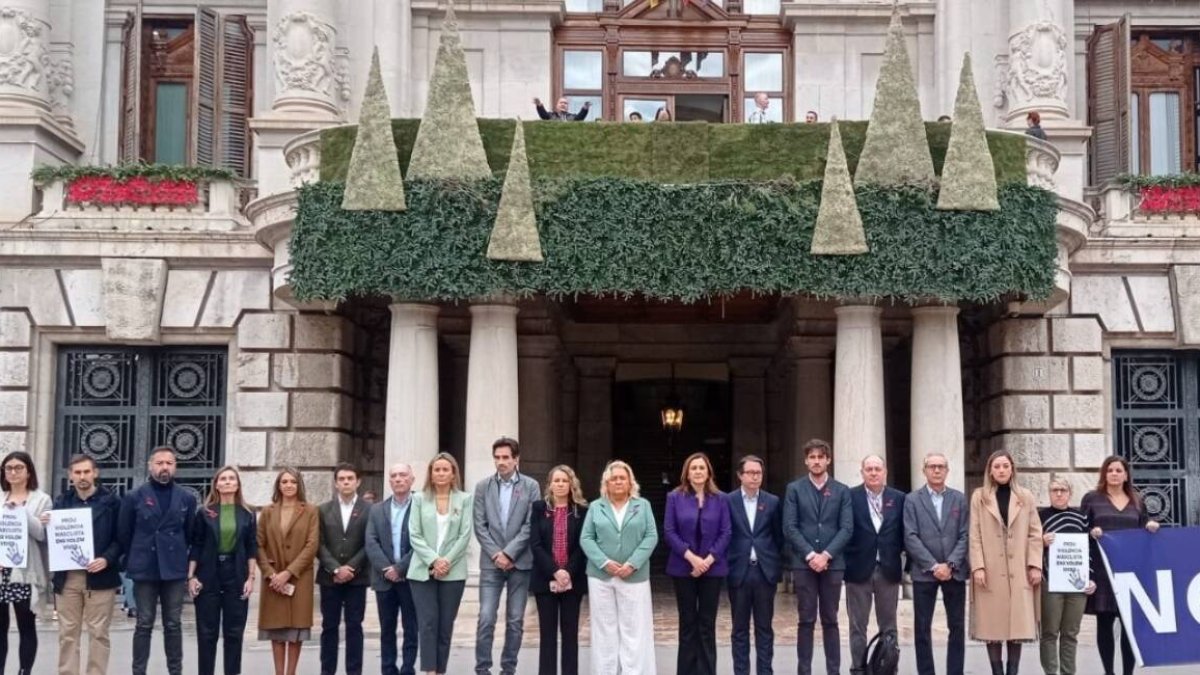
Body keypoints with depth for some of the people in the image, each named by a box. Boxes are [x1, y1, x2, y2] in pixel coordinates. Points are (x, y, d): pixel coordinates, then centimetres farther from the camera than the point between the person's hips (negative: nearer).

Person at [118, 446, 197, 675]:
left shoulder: (187, 498, 6)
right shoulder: (134, 497, 0)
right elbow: (123, 534, 5)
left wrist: (184, 562, 9)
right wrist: (132, 562, 8)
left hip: (175, 571, 1)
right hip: (144, 570, -1)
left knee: (173, 625, 5)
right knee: (144, 625, 3)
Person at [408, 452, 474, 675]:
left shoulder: (464, 499, 5)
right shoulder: (420, 499, 7)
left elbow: (465, 535, -1)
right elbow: (414, 535, 0)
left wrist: (447, 561, -11)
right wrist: (433, 560, -12)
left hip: (453, 572, 0)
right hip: (423, 571, 0)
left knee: (446, 625, 3)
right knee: (428, 623, -8)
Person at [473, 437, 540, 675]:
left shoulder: (531, 486, 2)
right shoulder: (483, 486, 5)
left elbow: (530, 526, -4)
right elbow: (480, 525, 1)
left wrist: (509, 553, -11)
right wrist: (496, 554, -9)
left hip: (520, 562, 0)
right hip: (491, 562, 0)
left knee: (515, 621, 4)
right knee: (486, 619, -7)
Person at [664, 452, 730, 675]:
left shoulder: (719, 499, 5)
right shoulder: (675, 497, 2)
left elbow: (725, 533, 0)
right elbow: (669, 531, -4)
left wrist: (709, 559, -12)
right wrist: (691, 557, -14)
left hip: (712, 568, 1)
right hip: (684, 568, -1)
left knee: (707, 624, 3)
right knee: (688, 623, 5)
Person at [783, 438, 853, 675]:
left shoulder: (842, 491, 7)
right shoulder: (794, 489, 4)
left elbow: (847, 528, -1)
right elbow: (789, 527, -2)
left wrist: (826, 555, -12)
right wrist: (810, 555, -12)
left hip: (832, 563, 1)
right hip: (804, 563, -1)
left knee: (830, 620, 5)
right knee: (806, 620, 2)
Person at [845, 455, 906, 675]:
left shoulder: (898, 498, 5)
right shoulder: (850, 496, -2)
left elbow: (903, 532, 7)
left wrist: (906, 562, 1)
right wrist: (845, 562, -7)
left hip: (889, 569, 2)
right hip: (859, 568, -2)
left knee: (888, 625, 9)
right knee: (858, 625, 4)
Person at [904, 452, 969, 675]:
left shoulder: (960, 499, 8)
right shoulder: (912, 499, 3)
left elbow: (964, 536, 2)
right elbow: (911, 538, -4)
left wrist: (950, 565, -10)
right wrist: (933, 566, -12)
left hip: (954, 571, 2)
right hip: (924, 572, -1)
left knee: (956, 627, 4)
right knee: (922, 627, 1)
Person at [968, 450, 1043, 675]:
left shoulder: (1026, 497, 11)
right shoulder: (979, 497, 6)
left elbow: (1035, 534, 7)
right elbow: (974, 535, 1)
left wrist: (1035, 565, -3)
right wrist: (978, 567, -9)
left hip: (1019, 572, 1)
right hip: (991, 572, -1)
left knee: (1018, 625, 0)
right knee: (992, 625, -2)